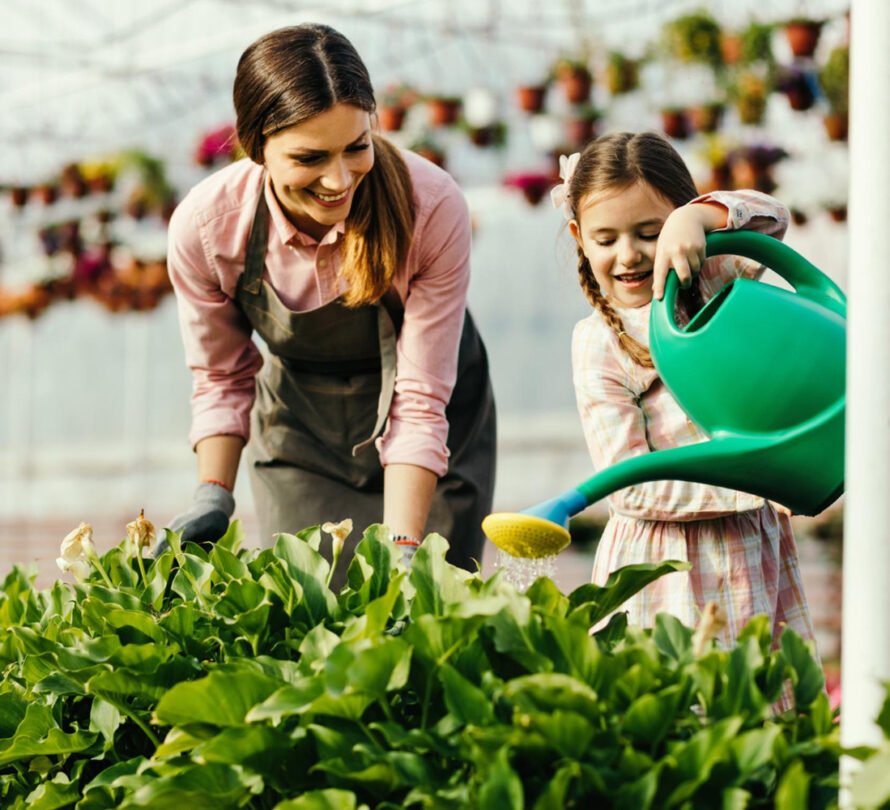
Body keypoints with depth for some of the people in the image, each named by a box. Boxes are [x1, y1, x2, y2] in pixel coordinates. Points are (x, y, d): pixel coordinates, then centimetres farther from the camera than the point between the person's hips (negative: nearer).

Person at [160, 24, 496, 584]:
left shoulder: (433, 210, -31)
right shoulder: (203, 225, -24)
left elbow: (418, 403, -26)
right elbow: (221, 377, -5)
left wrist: (400, 552, -33)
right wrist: (213, 500, -18)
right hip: (299, 428, 1)